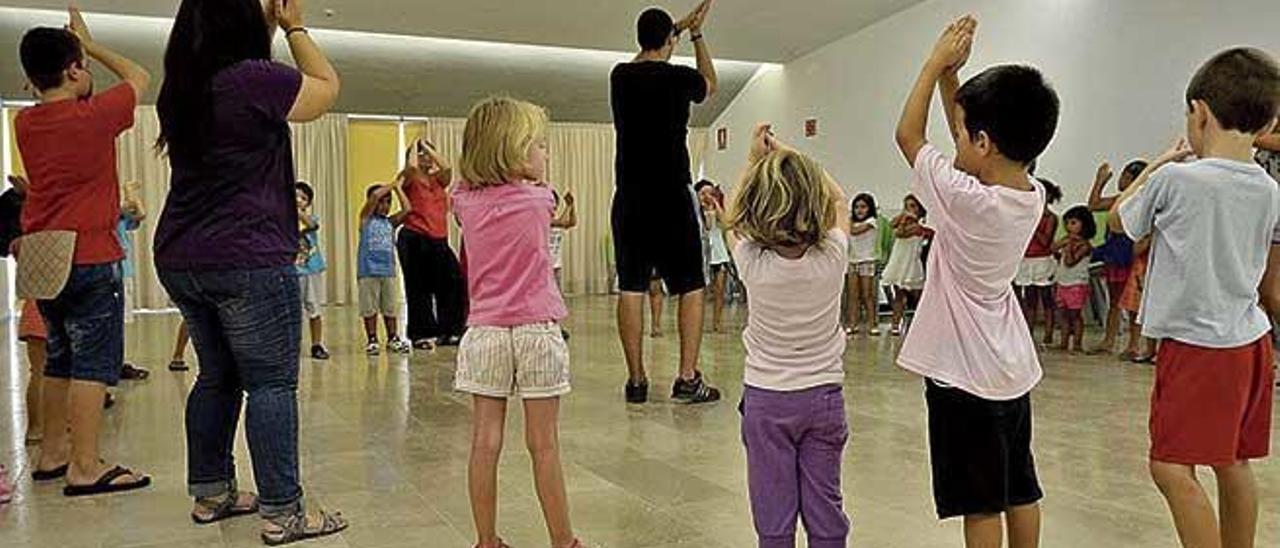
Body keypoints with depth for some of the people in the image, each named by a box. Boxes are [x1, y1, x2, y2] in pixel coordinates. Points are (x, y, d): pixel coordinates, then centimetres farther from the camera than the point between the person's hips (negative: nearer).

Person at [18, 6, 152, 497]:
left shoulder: (24, 124, 6)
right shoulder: (93, 115, -12)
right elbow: (139, 77, 5)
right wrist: (90, 45, 15)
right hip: (91, 259, -7)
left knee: (61, 359, 17)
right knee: (95, 362, -5)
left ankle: (52, 453, 26)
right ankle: (86, 467, -7)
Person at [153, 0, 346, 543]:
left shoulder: (179, 89, 9)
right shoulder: (254, 79, -14)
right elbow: (328, 87, 0)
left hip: (181, 260, 8)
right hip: (247, 260, -8)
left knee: (218, 376, 18)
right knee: (272, 382, -3)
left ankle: (210, 492, 26)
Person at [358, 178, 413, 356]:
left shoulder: (390, 222, 10)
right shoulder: (366, 218, 0)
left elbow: (407, 209, -1)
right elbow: (375, 194, -13)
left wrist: (398, 188, 7)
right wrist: (393, 185, -2)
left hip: (388, 270, 4)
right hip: (368, 271, -4)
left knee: (390, 307, 10)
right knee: (369, 308, 3)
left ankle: (393, 339, 19)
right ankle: (372, 340, 11)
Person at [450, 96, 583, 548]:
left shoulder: (465, 201, 1)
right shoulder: (537, 200, -7)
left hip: (484, 332, 3)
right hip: (535, 331, -3)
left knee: (485, 443, 7)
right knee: (544, 445, 5)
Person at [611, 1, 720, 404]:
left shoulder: (620, 77, 6)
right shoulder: (679, 78, -5)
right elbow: (710, 84, 20)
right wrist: (696, 34, 30)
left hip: (629, 201, 4)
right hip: (672, 200, -3)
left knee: (631, 289, 4)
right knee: (691, 287, 5)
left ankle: (636, 381, 7)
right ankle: (687, 378, 1)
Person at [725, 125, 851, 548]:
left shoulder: (752, 263, -17)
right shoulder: (833, 257, -14)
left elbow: (732, 218, 6)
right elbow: (839, 201, 7)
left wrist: (756, 159, 10)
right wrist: (792, 156, 8)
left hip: (766, 398, -1)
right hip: (824, 395, 1)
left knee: (773, 514, 8)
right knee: (825, 508, 12)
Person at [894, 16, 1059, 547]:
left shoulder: (965, 200, -23)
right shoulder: (1034, 196, -3)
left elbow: (908, 134, -9)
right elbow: (969, 144, 12)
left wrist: (938, 61, 0)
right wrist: (952, 74, 9)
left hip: (965, 376, -7)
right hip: (1013, 369, 8)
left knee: (980, 504, 4)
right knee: (1020, 492, 19)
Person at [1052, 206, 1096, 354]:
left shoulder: (1084, 245, -12)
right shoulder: (1067, 240, 9)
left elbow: (1070, 262, -21)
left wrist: (1069, 246, -17)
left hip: (1076, 284, -7)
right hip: (1062, 283, 7)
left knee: (1075, 314, -3)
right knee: (1065, 314, 10)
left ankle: (1077, 343, 2)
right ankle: (1064, 342, 14)